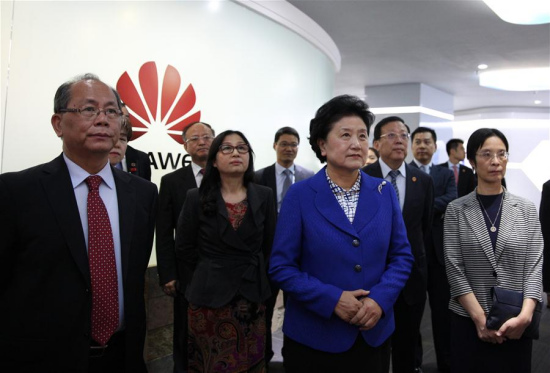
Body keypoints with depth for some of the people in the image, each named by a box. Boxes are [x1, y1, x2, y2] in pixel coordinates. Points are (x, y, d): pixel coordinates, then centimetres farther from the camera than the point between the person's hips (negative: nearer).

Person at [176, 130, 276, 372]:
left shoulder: (264, 196, -1)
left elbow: (270, 246, 6)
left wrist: (256, 278, 7)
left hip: (252, 298, 2)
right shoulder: (197, 198, -6)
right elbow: (184, 249, 0)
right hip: (209, 298, -2)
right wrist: (199, 285, 3)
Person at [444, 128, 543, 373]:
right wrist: (480, 318, -14)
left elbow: (534, 266, -3)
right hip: (468, 321, -1)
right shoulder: (456, 210, -2)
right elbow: (454, 267, -7)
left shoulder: (526, 210, 2)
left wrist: (525, 315, -16)